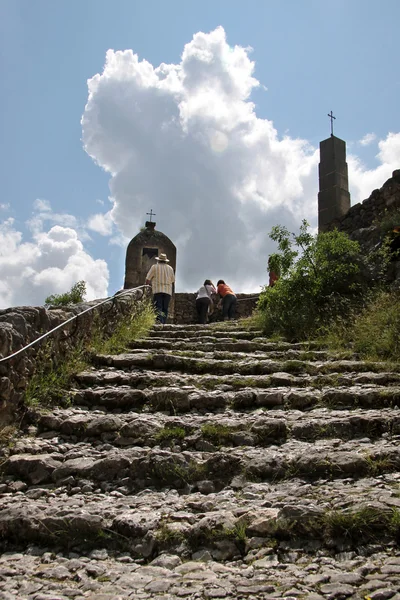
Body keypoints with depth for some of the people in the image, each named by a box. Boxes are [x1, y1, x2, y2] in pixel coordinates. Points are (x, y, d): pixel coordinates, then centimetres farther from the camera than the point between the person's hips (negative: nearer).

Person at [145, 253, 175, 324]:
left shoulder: (154, 267, 7)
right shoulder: (170, 268, 16)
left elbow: (147, 280, 4)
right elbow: (173, 281, 16)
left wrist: (151, 285, 22)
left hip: (157, 291, -3)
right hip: (168, 291, 3)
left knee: (158, 308, -12)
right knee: (165, 309, 5)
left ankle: (159, 321, -33)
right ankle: (163, 323, -4)